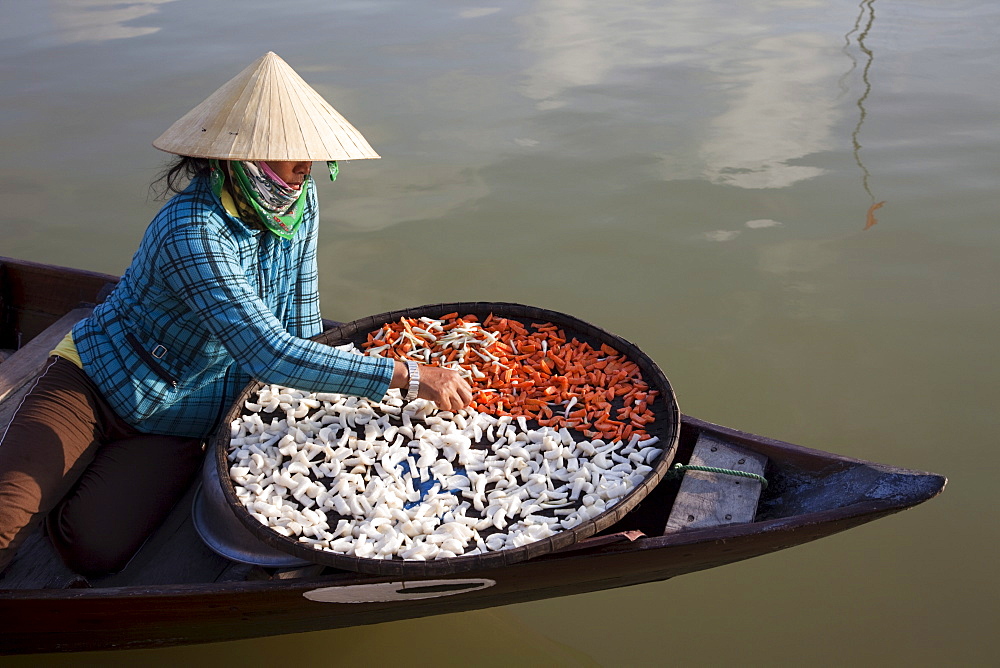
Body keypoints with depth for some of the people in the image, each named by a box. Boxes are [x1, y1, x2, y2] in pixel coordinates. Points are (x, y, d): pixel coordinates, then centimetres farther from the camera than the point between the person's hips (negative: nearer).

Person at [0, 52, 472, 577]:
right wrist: (409, 377, -41)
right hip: (97, 382, -5)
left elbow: (300, 319, 6)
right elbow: (270, 356, -40)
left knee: (96, 548, -16)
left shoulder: (301, 200, -9)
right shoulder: (193, 230, -31)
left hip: (178, 423, 5)